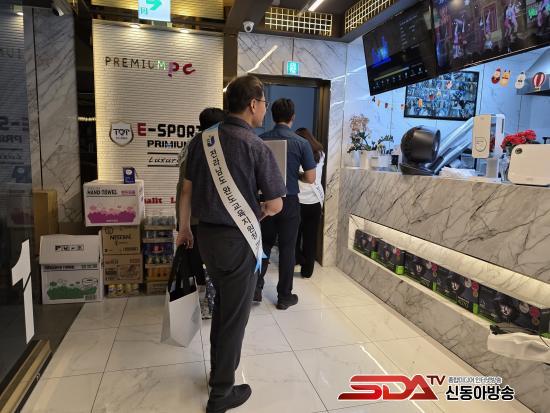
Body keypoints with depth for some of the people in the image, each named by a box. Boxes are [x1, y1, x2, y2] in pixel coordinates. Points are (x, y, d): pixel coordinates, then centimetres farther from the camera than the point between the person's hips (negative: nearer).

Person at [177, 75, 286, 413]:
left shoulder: (203, 139, 2)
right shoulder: (256, 147, -15)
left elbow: (187, 189, 8)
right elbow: (276, 205, -12)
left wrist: (184, 228, 19)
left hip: (206, 235, 7)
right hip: (238, 240, -6)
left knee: (223, 301, 25)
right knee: (235, 314, 9)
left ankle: (218, 371, 41)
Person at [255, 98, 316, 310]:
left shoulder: (261, 140, -4)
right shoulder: (301, 143, -9)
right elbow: (310, 178, -9)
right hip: (289, 201, -2)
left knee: (265, 244, 18)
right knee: (287, 248, 8)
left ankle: (255, 287, 20)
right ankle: (284, 296, 18)